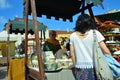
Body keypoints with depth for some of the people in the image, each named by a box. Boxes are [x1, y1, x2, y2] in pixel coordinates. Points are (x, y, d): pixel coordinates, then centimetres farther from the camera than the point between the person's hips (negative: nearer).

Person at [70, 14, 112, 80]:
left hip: (80, 70, 2)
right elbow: (106, 51, -7)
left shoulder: (73, 35, 2)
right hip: (93, 69, -2)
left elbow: (72, 54, 5)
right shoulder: (95, 33, -6)